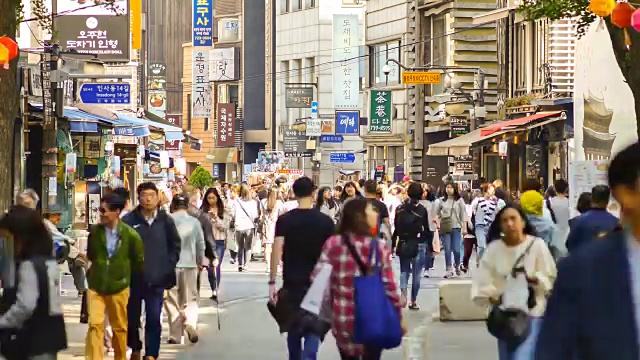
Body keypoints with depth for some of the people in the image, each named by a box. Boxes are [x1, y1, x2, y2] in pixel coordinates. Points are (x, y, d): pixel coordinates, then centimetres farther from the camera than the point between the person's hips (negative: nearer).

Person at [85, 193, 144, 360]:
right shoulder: (94, 231, -7)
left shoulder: (130, 235, -13)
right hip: (96, 286, 1)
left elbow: (139, 261, 2)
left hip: (119, 287, -1)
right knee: (95, 325, -10)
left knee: (119, 327, 13)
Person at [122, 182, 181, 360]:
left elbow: (175, 245, 11)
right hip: (134, 278, 0)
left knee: (154, 319, -4)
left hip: (157, 279, 0)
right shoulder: (129, 220, -6)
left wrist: (168, 265, 3)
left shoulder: (165, 220, 1)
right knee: (132, 316, 12)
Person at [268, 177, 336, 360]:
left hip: (291, 283, 1)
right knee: (313, 328, 3)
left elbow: (277, 250, -10)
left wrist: (272, 282, -8)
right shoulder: (325, 221, -4)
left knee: (293, 327, 17)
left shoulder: (284, 220, -4)